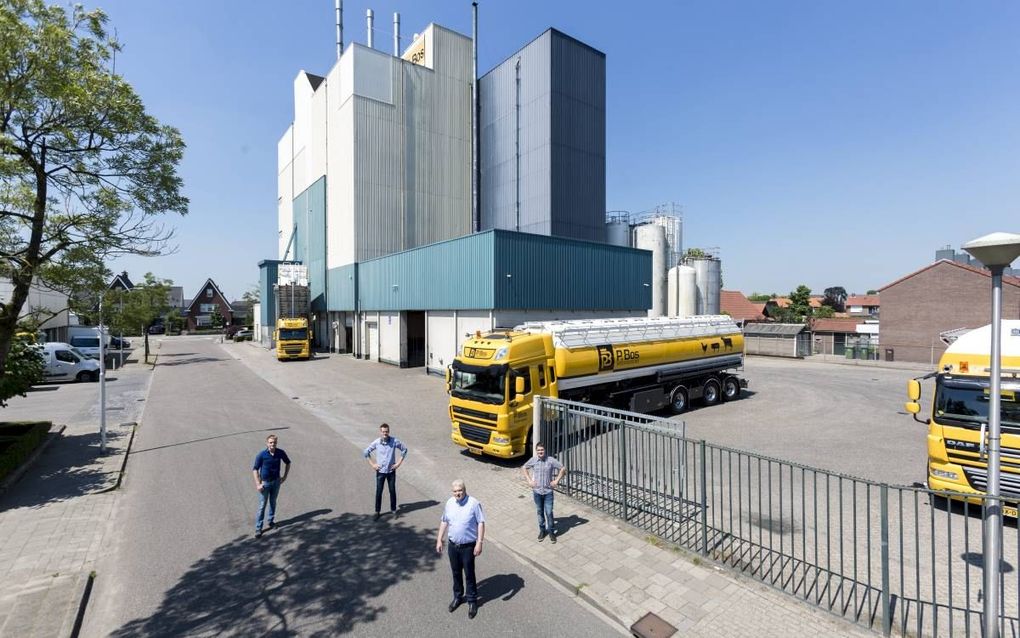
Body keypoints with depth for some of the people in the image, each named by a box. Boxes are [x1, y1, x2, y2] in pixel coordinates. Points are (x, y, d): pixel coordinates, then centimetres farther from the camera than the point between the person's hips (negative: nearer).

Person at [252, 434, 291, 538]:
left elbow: (288, 463, 6)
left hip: (276, 482, 3)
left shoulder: (280, 452, -10)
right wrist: (258, 484, -14)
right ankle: (258, 528, 11)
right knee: (262, 506, 1)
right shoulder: (262, 455, -18)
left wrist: (284, 477, 3)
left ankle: (270, 521, 36)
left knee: (273, 503, 17)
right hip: (265, 483, -3)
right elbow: (255, 469, -11)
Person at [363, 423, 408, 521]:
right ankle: (377, 512, 24)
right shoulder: (376, 442, -12)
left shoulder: (394, 441, -13)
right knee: (378, 492, 7)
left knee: (392, 491, 10)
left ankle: (393, 510, 26)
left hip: (391, 471, 0)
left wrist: (399, 462, -4)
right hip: (380, 471, 0)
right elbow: (366, 452, 3)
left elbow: (404, 449, -1)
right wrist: (372, 464, -1)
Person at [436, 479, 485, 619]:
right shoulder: (449, 503, -3)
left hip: (468, 546, -4)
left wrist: (479, 542, -19)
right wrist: (439, 540, 8)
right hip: (453, 545, 4)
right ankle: (457, 597, 41)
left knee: (469, 574, 9)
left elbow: (481, 523, -15)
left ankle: (472, 601, 29)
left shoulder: (474, 503, -18)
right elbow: (444, 522, 9)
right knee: (456, 573, 20)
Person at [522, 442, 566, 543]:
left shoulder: (551, 460, -11)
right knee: (540, 512, 14)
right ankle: (542, 530, 32)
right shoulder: (533, 460, -7)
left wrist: (556, 480, -6)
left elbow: (563, 469, -3)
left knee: (549, 512, 1)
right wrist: (529, 480, 1)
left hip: (548, 491, -2)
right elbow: (524, 468, 9)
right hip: (537, 491, 2)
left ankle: (551, 531, 21)